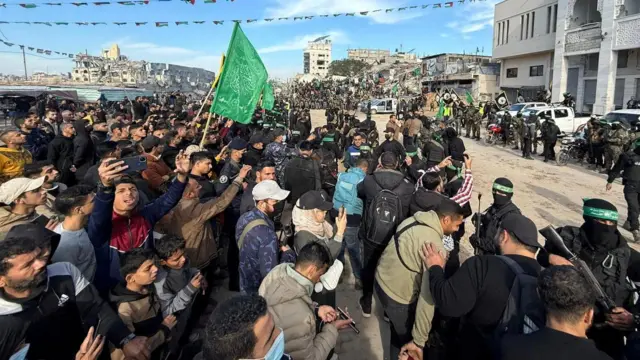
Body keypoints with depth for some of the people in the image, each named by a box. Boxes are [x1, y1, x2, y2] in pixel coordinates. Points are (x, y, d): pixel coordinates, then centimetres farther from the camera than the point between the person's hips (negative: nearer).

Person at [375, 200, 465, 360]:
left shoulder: (412, 220, -1)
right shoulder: (435, 246, -25)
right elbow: (428, 296, -27)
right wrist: (419, 340, -23)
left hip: (382, 279, 8)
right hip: (397, 295, -8)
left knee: (399, 332, 29)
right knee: (406, 339, 16)